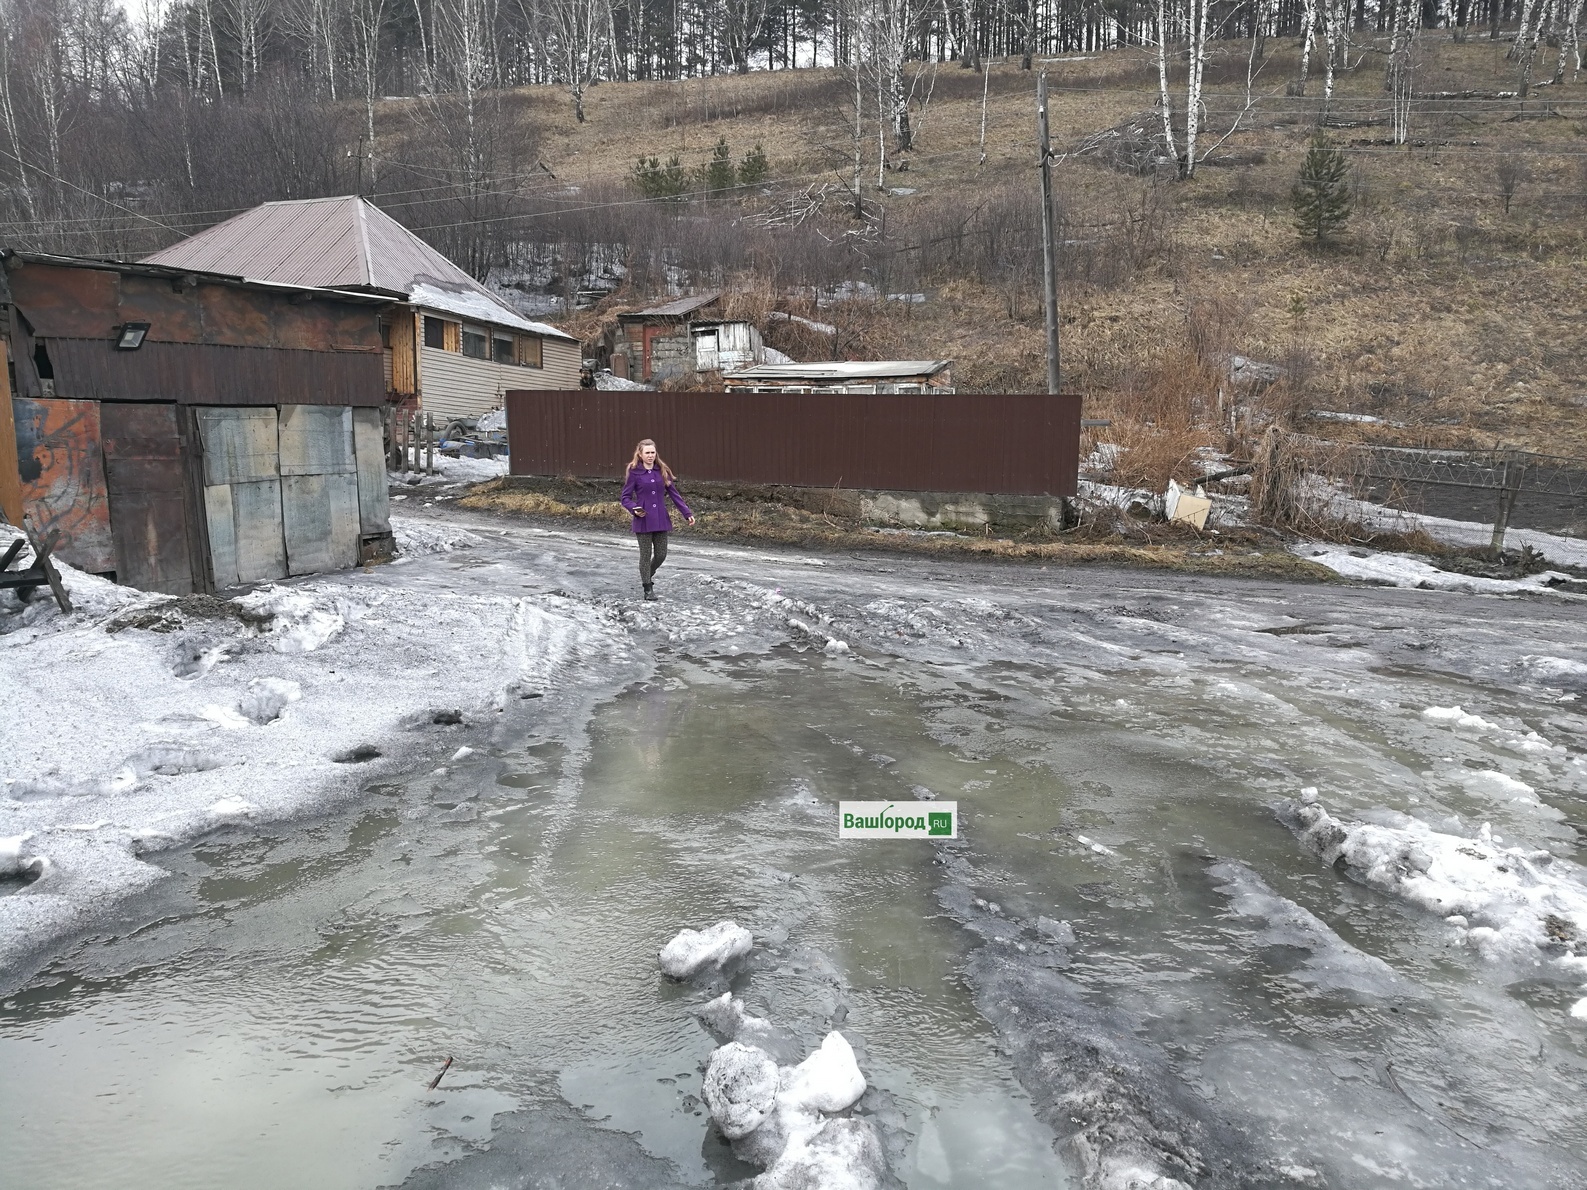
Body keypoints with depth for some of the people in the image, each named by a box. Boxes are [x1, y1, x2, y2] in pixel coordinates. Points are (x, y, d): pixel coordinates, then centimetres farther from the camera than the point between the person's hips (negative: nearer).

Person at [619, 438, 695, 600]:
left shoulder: (662, 471, 6)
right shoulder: (634, 473, -3)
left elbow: (674, 494, 7)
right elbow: (625, 497, -2)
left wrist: (687, 513, 0)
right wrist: (634, 509, -21)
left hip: (661, 520, 3)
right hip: (644, 520, -3)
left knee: (661, 555, 6)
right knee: (646, 555, 3)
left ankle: (647, 576, 35)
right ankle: (648, 589, 16)